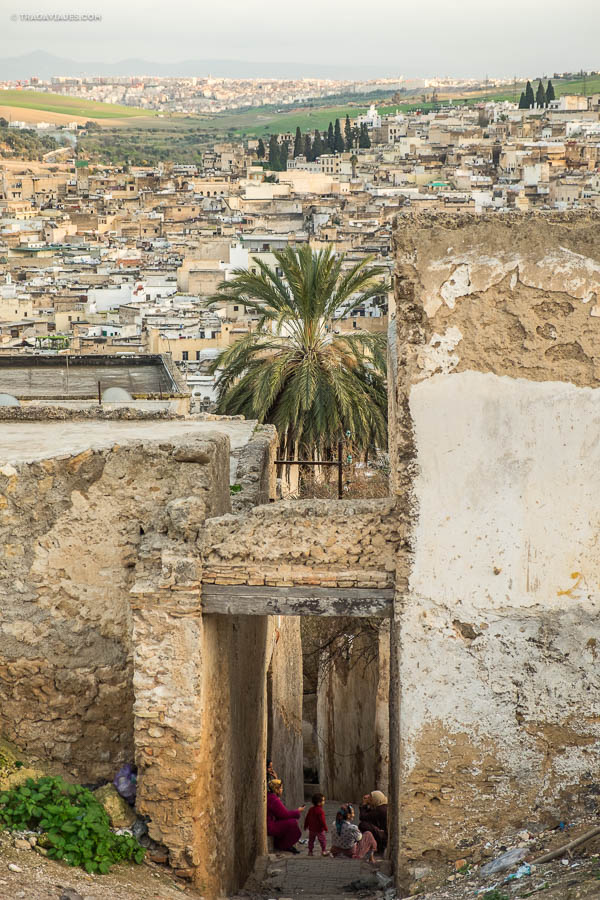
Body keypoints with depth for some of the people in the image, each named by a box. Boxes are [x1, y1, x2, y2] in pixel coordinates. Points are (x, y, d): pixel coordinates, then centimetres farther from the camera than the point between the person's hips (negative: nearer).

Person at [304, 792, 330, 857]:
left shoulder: (311, 809, 4)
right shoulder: (320, 811, -20)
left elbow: (307, 818, 10)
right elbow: (322, 820, -22)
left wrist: (306, 826, 21)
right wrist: (326, 828, -12)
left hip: (311, 829, 7)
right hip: (319, 829, -7)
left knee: (311, 840, 15)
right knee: (323, 840, 4)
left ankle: (310, 851, 17)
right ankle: (324, 851, 4)